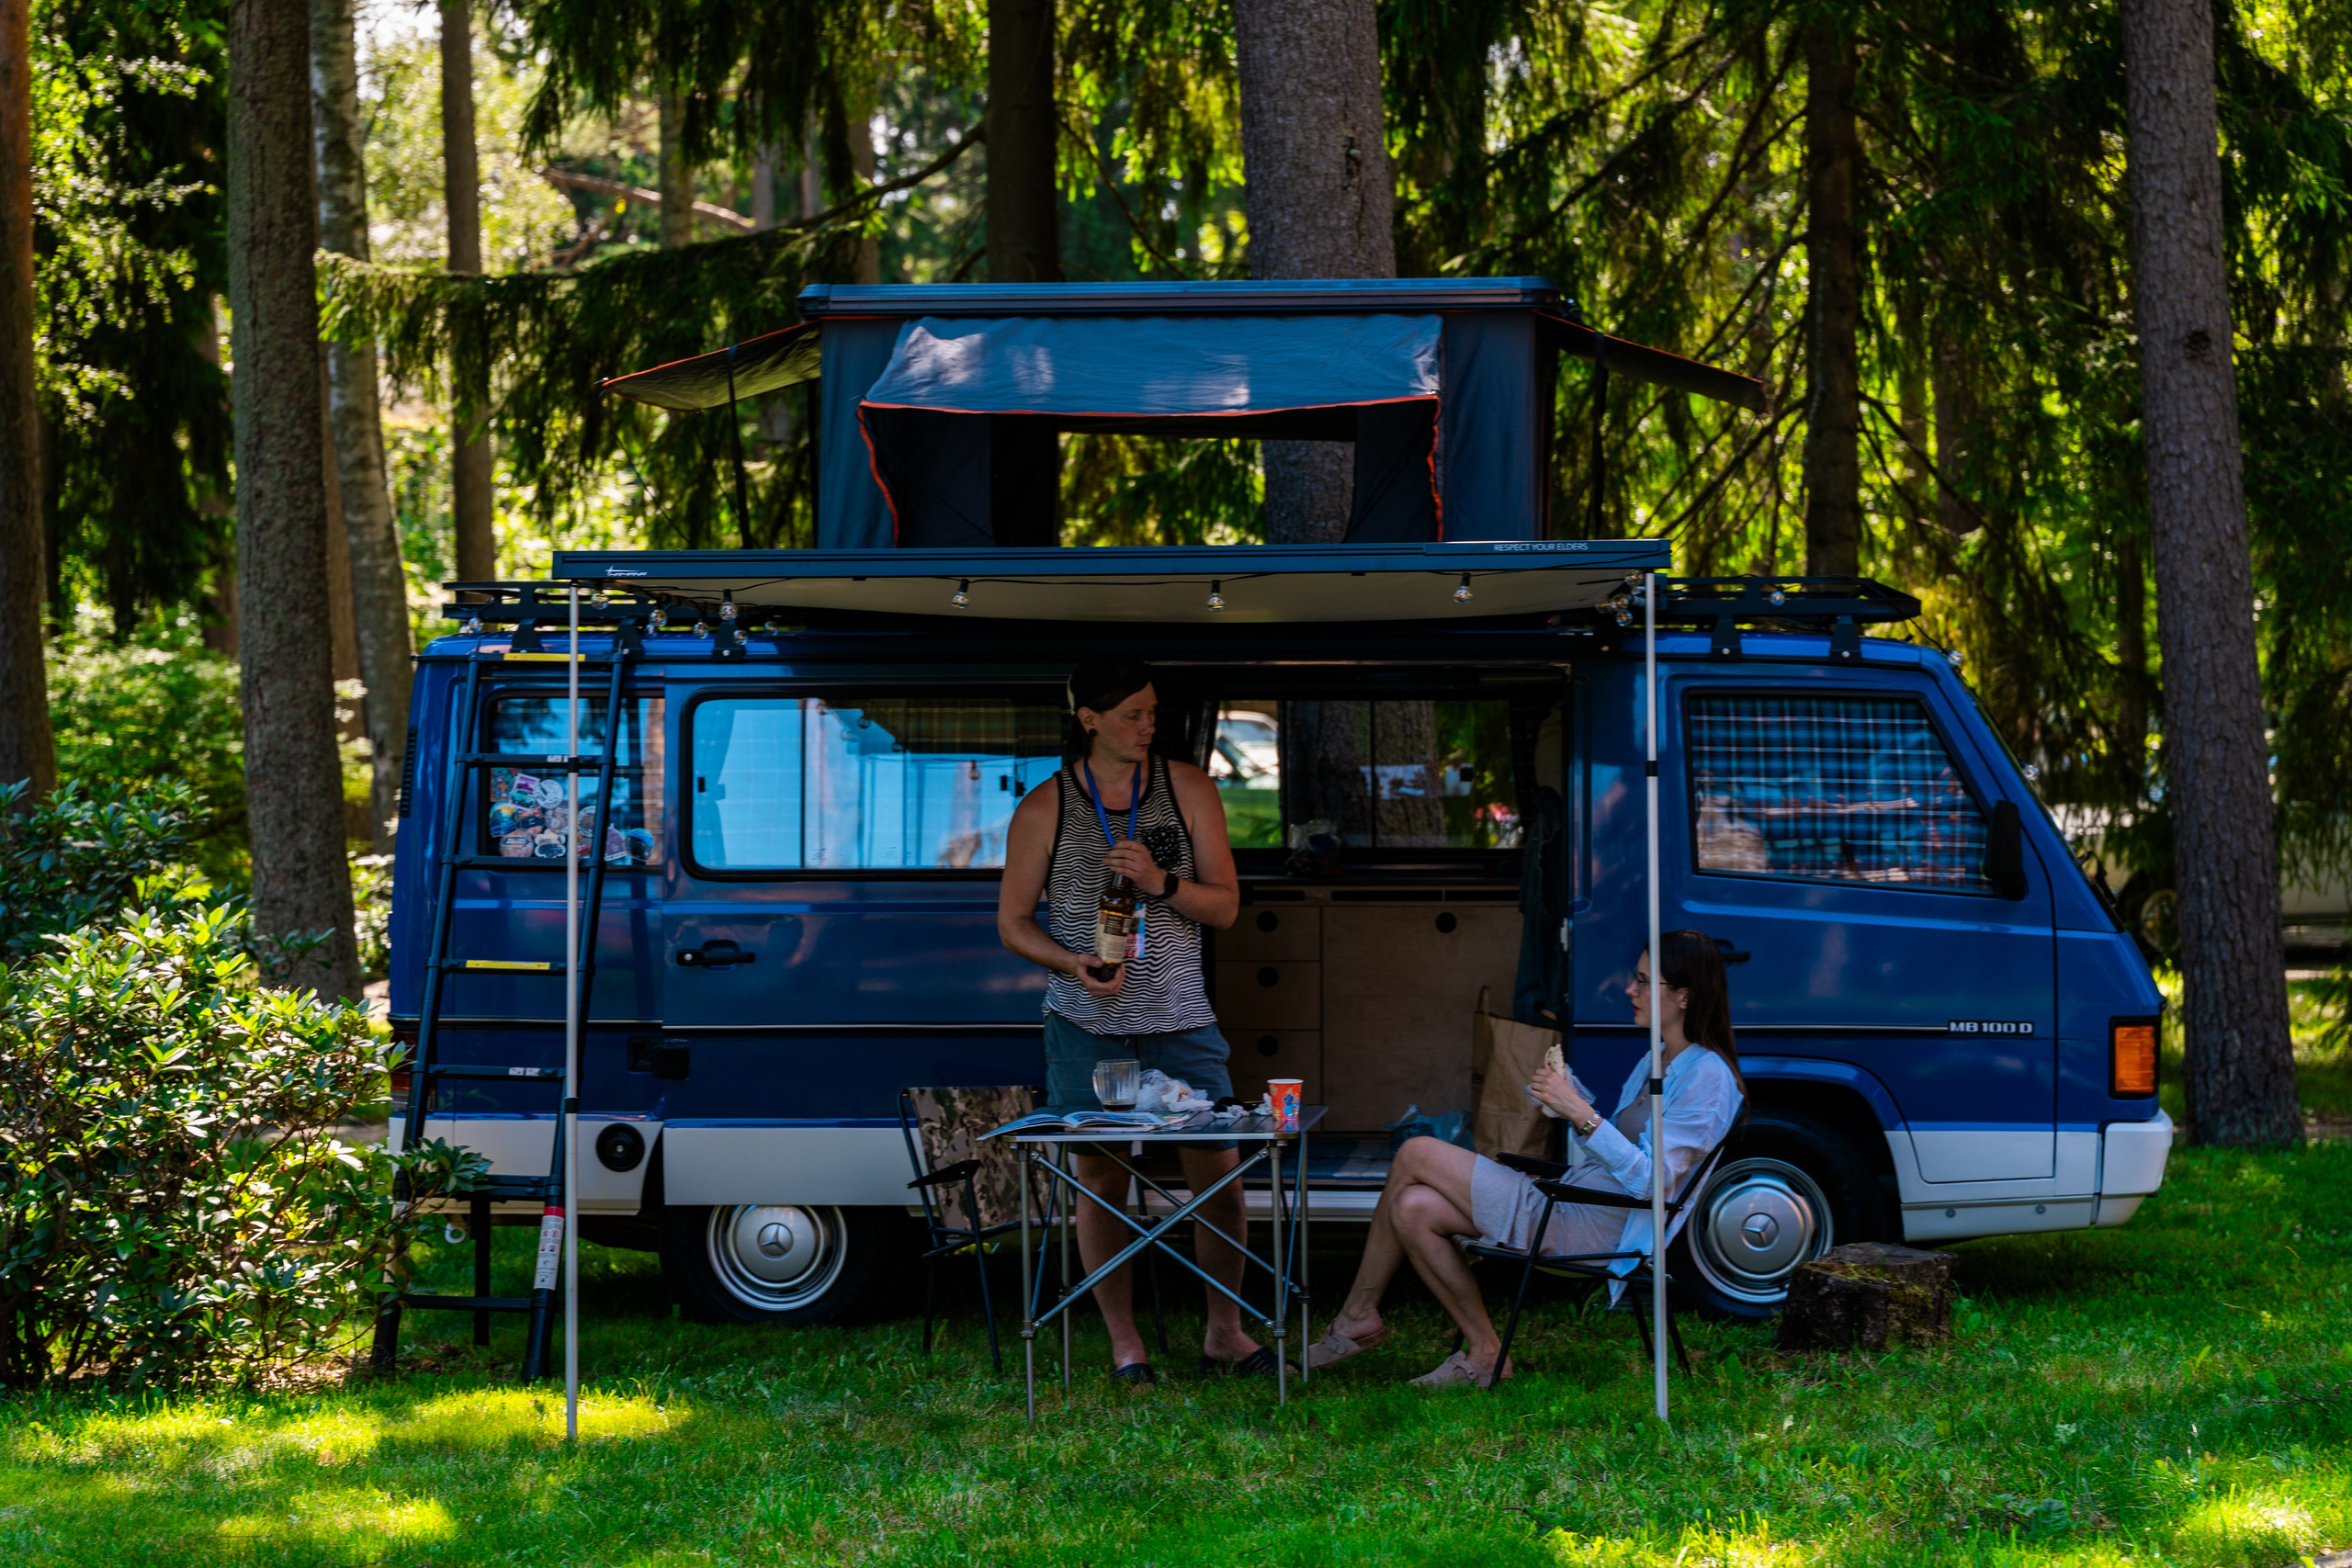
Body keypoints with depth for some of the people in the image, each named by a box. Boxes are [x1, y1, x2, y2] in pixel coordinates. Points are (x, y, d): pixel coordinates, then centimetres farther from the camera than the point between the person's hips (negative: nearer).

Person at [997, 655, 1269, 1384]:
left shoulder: (1189, 791, 4)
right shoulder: (1044, 811, 0)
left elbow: (1225, 907, 5)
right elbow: (1013, 920, 5)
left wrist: (1161, 882, -14)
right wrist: (1073, 963, -13)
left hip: (1181, 1022, 1)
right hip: (1088, 1025, -1)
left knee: (1219, 1173, -1)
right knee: (1101, 1180, 2)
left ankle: (1224, 1331, 14)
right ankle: (1123, 1342, 13)